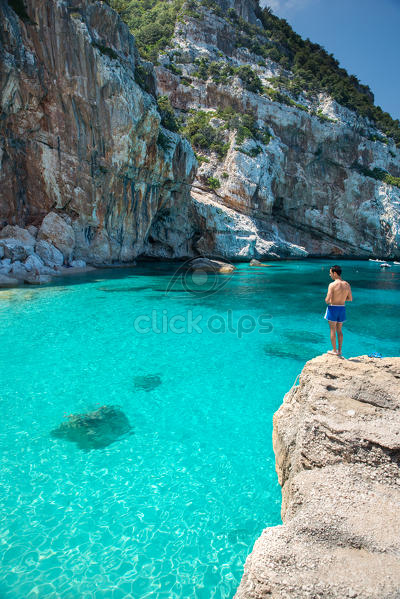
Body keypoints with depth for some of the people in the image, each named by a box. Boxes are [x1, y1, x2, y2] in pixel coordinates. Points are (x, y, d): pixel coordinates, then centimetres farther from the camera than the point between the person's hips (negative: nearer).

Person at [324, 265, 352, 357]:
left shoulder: (332, 285, -17)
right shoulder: (347, 284, 1)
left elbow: (327, 300, -20)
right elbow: (350, 299, 8)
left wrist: (326, 300, 2)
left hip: (333, 308, -6)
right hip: (342, 308, 6)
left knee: (333, 330, 5)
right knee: (339, 330, 15)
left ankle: (334, 350, 10)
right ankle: (339, 351, 20)